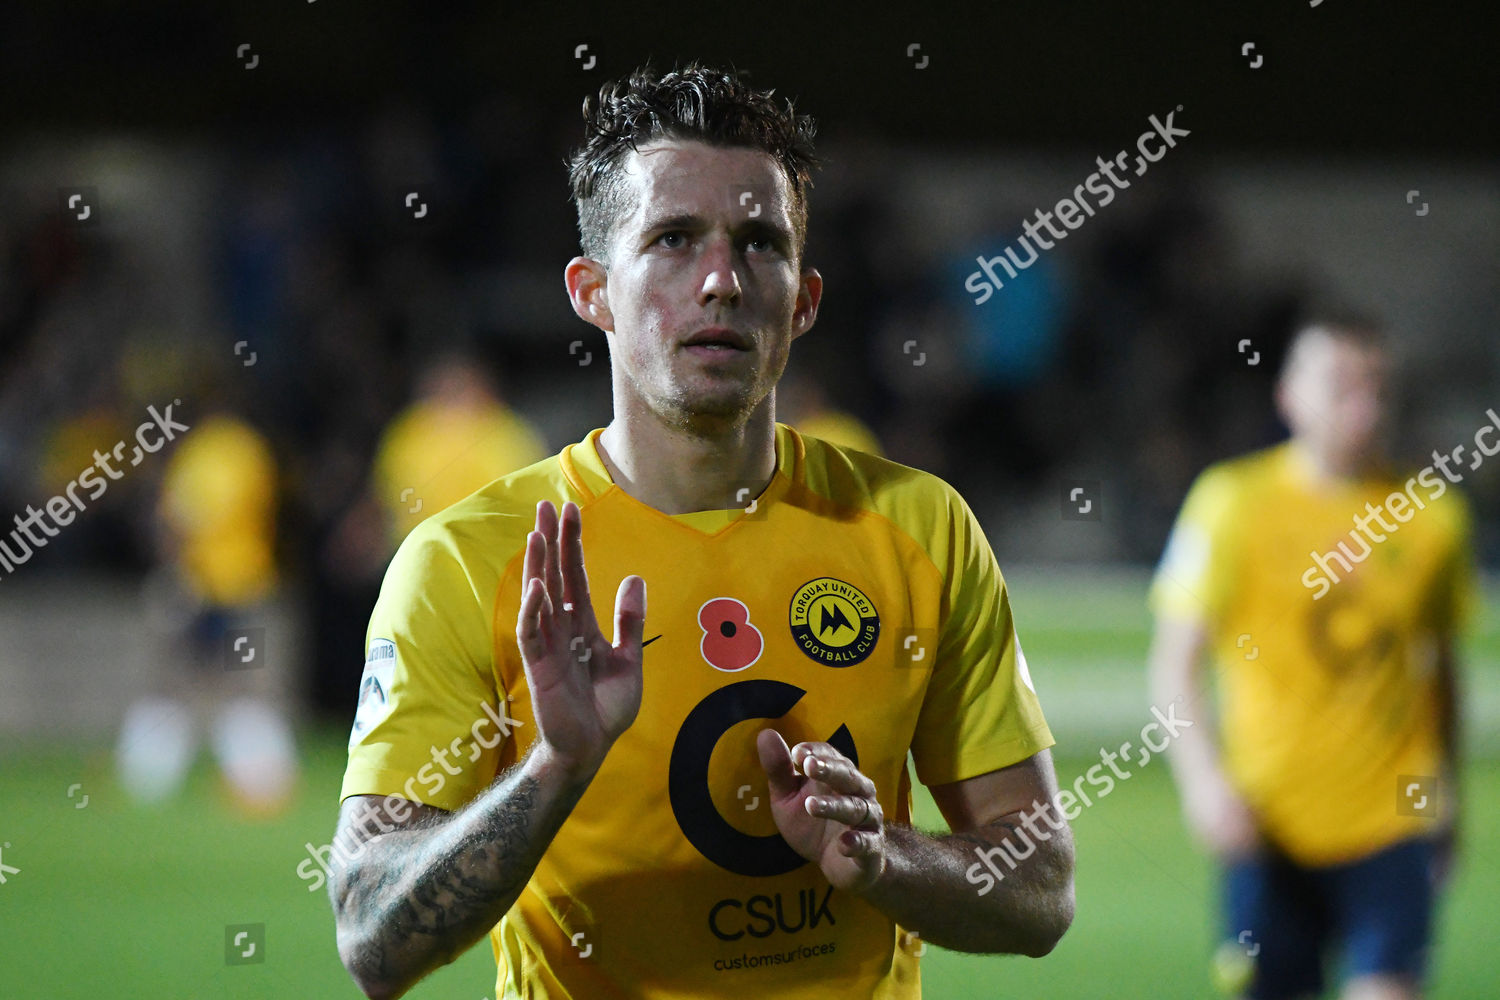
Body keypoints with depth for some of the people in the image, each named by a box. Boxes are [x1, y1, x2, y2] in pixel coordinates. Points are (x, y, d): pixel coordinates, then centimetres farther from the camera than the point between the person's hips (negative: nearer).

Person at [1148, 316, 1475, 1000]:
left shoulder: (1431, 512, 4)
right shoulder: (1232, 502, -4)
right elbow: (1175, 661, -5)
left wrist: (1448, 798, 21)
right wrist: (1201, 777, -19)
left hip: (1392, 816, 1)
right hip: (1269, 817, -1)